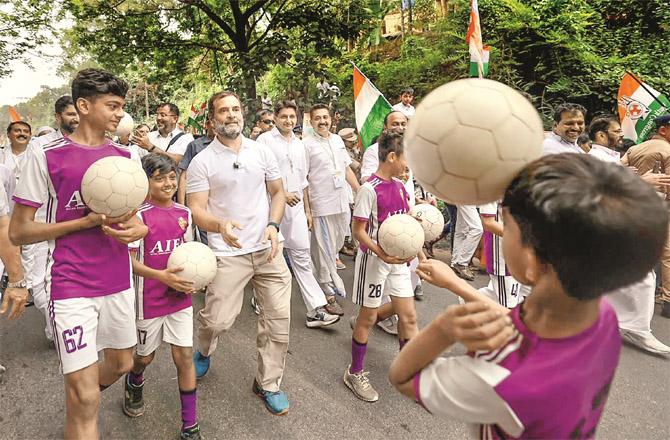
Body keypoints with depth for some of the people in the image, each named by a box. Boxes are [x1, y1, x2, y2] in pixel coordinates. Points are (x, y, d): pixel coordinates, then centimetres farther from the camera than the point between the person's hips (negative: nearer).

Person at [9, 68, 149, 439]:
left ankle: (79, 399, 51)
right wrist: (88, 221, -18)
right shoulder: (46, 156, -9)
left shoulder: (124, 156, 6)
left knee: (121, 365, 22)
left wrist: (137, 229, -9)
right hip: (72, 286, -5)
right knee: (85, 398, -5)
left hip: (118, 281, 6)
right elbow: (18, 232, -6)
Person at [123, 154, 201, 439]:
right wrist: (161, 275, -25)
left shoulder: (184, 213, 2)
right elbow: (130, 260, -11)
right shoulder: (140, 215, -12)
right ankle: (134, 385, 53)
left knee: (184, 356, 1)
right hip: (150, 298, -3)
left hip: (180, 297, 3)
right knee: (145, 357, 17)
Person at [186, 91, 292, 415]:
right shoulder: (201, 162, -3)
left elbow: (277, 192, 13)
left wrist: (273, 225, -4)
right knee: (217, 320, -3)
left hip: (267, 249, 3)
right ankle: (204, 352, 35)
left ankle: (268, 383, 23)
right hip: (228, 253, -3)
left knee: (278, 318, 3)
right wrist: (220, 225, -29)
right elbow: (196, 210, -8)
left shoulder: (262, 151, 6)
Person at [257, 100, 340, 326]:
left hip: (295, 206, 5)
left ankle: (316, 309, -2)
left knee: (302, 255, 1)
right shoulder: (265, 140, -1)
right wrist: (282, 193, -13)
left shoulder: (299, 144, 17)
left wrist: (307, 210, 18)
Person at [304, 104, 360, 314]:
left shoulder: (337, 140, 12)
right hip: (321, 205, -6)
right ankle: (329, 294, 10)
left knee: (337, 244, 16)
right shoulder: (307, 145, -7)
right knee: (325, 250, 0)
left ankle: (325, 279, 37)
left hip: (342, 202, 6)